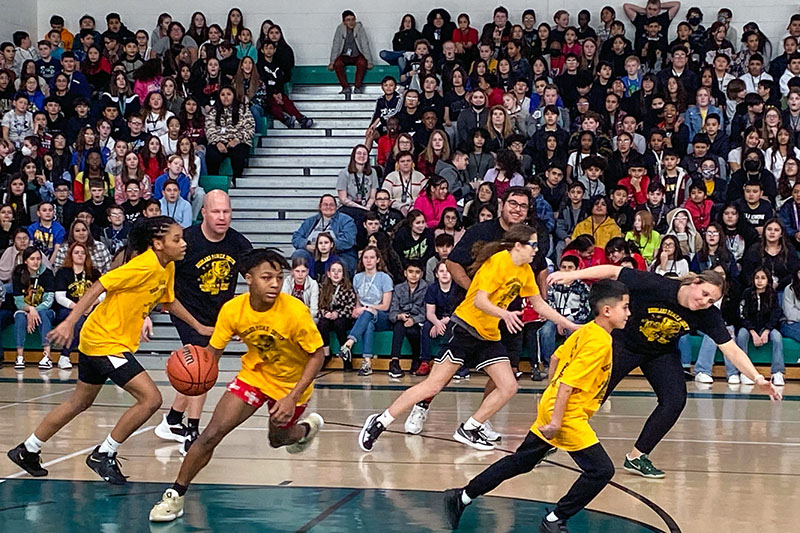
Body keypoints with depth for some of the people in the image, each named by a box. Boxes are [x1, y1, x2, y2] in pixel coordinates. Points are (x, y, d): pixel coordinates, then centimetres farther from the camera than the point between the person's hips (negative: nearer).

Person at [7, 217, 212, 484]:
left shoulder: (167, 268, 5)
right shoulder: (144, 266, -22)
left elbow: (169, 301, 23)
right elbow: (98, 287, -25)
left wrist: (199, 327, 23)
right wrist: (69, 323, -31)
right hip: (104, 339, -10)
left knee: (80, 403, 22)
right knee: (151, 398, -14)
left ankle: (27, 451, 34)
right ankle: (103, 455, 0)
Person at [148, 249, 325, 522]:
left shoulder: (295, 311, -31)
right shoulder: (233, 309, -23)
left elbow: (317, 355, -20)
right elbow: (213, 351, -13)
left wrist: (292, 398, -28)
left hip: (291, 384, -1)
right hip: (254, 374, 1)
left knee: (277, 440, 22)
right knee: (211, 434, -14)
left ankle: (308, 427, 58)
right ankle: (176, 496, 1)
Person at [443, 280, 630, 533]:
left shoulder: (586, 331, 9)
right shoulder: (600, 342, -19)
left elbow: (557, 356, 19)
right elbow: (568, 381, -24)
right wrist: (556, 420, -24)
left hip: (552, 408, 10)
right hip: (568, 415, -10)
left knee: (520, 462, 18)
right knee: (601, 470, -7)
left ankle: (462, 497, 24)